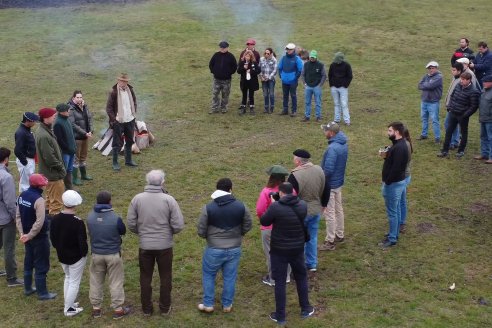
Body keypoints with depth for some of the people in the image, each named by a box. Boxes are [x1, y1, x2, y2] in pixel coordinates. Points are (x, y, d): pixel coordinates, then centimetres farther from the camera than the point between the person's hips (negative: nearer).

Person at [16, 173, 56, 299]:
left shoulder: (22, 195, 1)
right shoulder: (38, 199, -25)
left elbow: (18, 216, 4)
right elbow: (40, 222, -28)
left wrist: (22, 232, 1)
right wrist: (29, 235, -18)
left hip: (28, 234, 8)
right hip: (39, 237, -8)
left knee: (28, 262, 21)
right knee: (41, 265, 3)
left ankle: (28, 288, 33)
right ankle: (42, 293, 12)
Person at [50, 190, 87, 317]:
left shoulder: (55, 219, -7)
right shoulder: (78, 222, -26)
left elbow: (52, 238, 4)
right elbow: (82, 241, -22)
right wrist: (84, 253, -4)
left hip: (62, 255, 6)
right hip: (76, 256, -6)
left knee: (68, 278, 26)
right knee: (74, 282, 8)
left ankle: (68, 303, 34)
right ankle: (69, 309, 14)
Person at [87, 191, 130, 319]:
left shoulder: (90, 217, -10)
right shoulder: (115, 218, -21)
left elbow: (90, 232, 5)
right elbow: (123, 232, -3)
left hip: (96, 254, 3)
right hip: (113, 255, -3)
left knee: (96, 281, 16)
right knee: (116, 282, 10)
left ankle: (96, 308, 26)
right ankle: (118, 309, 18)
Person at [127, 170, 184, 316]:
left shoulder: (137, 199, -9)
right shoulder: (169, 199, -14)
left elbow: (131, 224, -4)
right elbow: (179, 225, -14)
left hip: (145, 246, 1)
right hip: (165, 245, -1)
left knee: (145, 278, 17)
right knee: (165, 278, 17)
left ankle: (147, 309, 28)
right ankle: (165, 308, 28)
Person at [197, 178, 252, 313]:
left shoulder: (208, 208, -13)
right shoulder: (241, 206, -8)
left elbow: (201, 232, -9)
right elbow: (247, 226, 2)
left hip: (214, 249, -2)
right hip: (234, 249, 2)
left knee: (208, 275, 18)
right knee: (230, 277, 15)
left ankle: (208, 304, 23)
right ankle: (227, 305, 27)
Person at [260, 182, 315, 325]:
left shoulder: (276, 206, -20)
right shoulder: (303, 205, -7)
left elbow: (264, 222, -7)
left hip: (279, 250, -3)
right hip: (297, 248, 4)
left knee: (280, 281, 8)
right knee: (301, 277, 22)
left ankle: (280, 316, 16)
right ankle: (305, 309, 34)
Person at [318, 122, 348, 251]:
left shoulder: (332, 148, -28)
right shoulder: (344, 144, 2)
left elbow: (328, 170, -28)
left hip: (330, 184, -9)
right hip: (339, 182, 9)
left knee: (329, 213, 1)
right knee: (338, 209, 20)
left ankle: (330, 242, 9)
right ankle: (339, 235, 34)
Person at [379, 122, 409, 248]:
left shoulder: (399, 147, -26)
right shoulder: (399, 144, 8)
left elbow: (396, 168, -27)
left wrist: (386, 183, -20)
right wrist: (386, 156, 3)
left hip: (394, 183, -11)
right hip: (398, 182, 11)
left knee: (392, 211, -1)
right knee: (396, 210, 19)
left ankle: (392, 239, 9)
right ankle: (395, 233, 31)